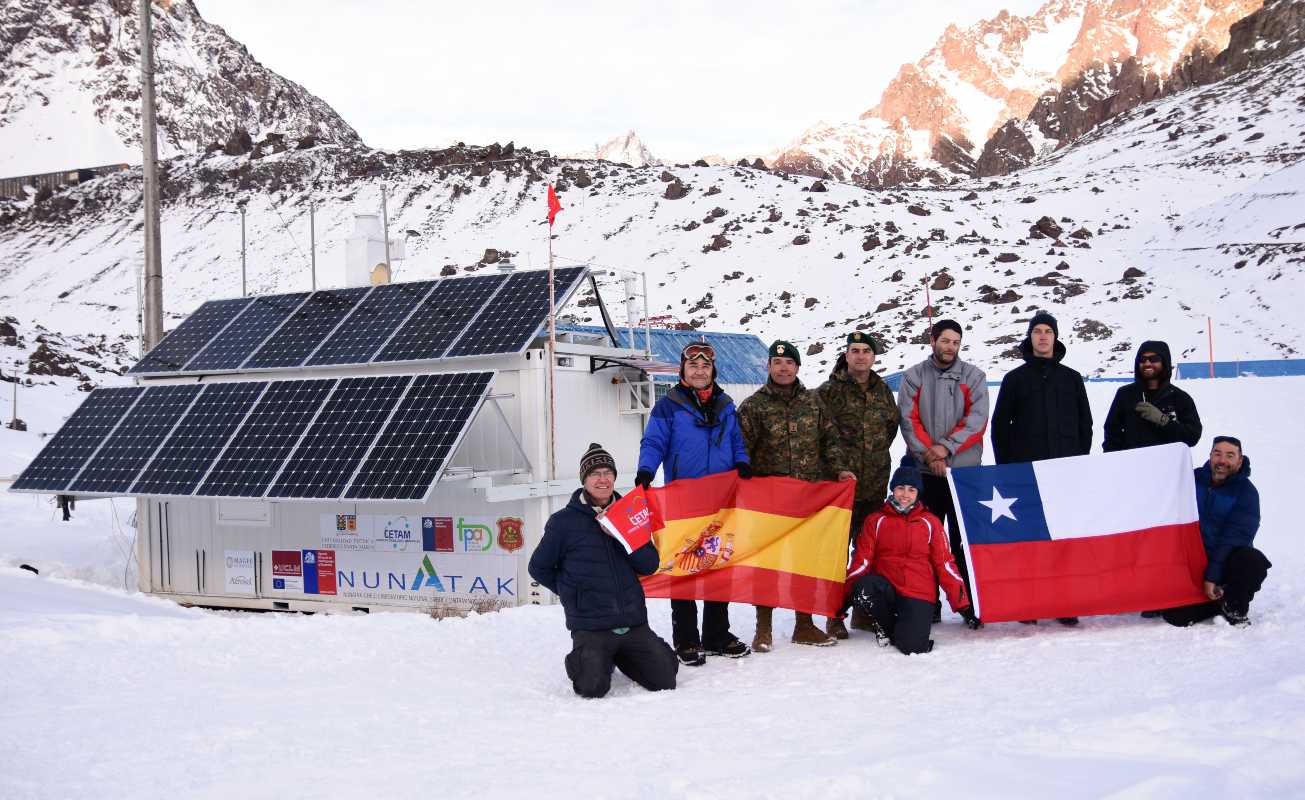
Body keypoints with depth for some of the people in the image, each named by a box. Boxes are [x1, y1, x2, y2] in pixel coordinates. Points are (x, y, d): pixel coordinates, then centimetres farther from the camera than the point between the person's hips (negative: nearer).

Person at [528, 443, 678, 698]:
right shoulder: (564, 521, -3)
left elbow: (650, 565, 2)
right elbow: (539, 567, 6)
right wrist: (572, 590, 2)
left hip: (634, 623, 3)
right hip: (590, 627, -3)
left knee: (665, 683, -4)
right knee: (593, 689, -20)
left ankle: (622, 657, 24)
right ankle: (582, 659, 14)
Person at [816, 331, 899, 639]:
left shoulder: (882, 390, 11)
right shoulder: (829, 391, -5)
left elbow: (892, 424, 24)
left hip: (875, 483, 5)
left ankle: (864, 611, 22)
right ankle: (834, 616, 5)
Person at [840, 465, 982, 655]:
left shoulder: (930, 523, 8)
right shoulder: (876, 521, 9)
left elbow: (945, 564, 6)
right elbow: (861, 561, 3)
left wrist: (964, 606, 1)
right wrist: (845, 599, -8)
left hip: (919, 595, -1)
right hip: (885, 587, 1)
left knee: (912, 647, -26)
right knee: (863, 588, -35)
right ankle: (885, 626, -4)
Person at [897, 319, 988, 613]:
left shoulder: (974, 376, 6)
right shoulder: (913, 377, 7)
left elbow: (977, 420, -4)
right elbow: (909, 420, -1)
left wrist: (946, 447, -14)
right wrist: (928, 453, -13)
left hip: (965, 470, 0)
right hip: (924, 471, 1)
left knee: (964, 540, 1)